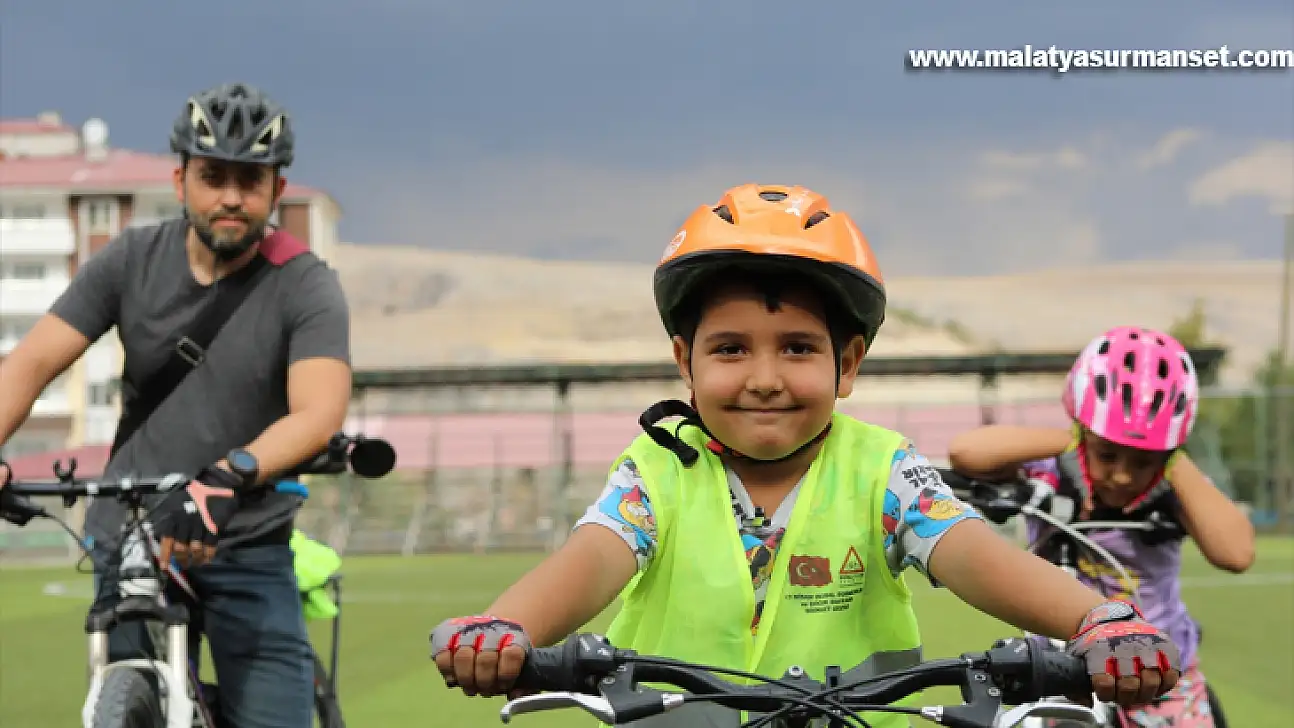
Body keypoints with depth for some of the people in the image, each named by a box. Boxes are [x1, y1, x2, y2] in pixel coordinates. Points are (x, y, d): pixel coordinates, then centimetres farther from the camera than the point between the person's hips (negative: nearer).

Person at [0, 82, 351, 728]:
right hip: (130, 540, 2)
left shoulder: (306, 287, -9)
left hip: (247, 549, -2)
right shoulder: (131, 261, 0)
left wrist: (229, 476, -42)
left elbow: (318, 412, -24)